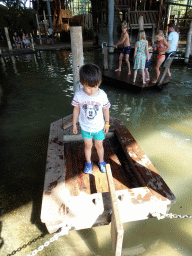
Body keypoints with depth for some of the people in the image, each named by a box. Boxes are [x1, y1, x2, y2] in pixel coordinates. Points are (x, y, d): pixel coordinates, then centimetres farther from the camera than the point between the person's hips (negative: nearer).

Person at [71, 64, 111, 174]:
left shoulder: (102, 95, -20)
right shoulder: (78, 95, -18)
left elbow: (106, 109, -5)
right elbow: (76, 109, -4)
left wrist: (107, 123, 4)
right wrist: (74, 124, 3)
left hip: (99, 127, 0)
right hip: (85, 127, 0)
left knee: (99, 146, 19)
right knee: (88, 146, 19)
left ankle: (101, 162, 46)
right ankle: (88, 163, 45)